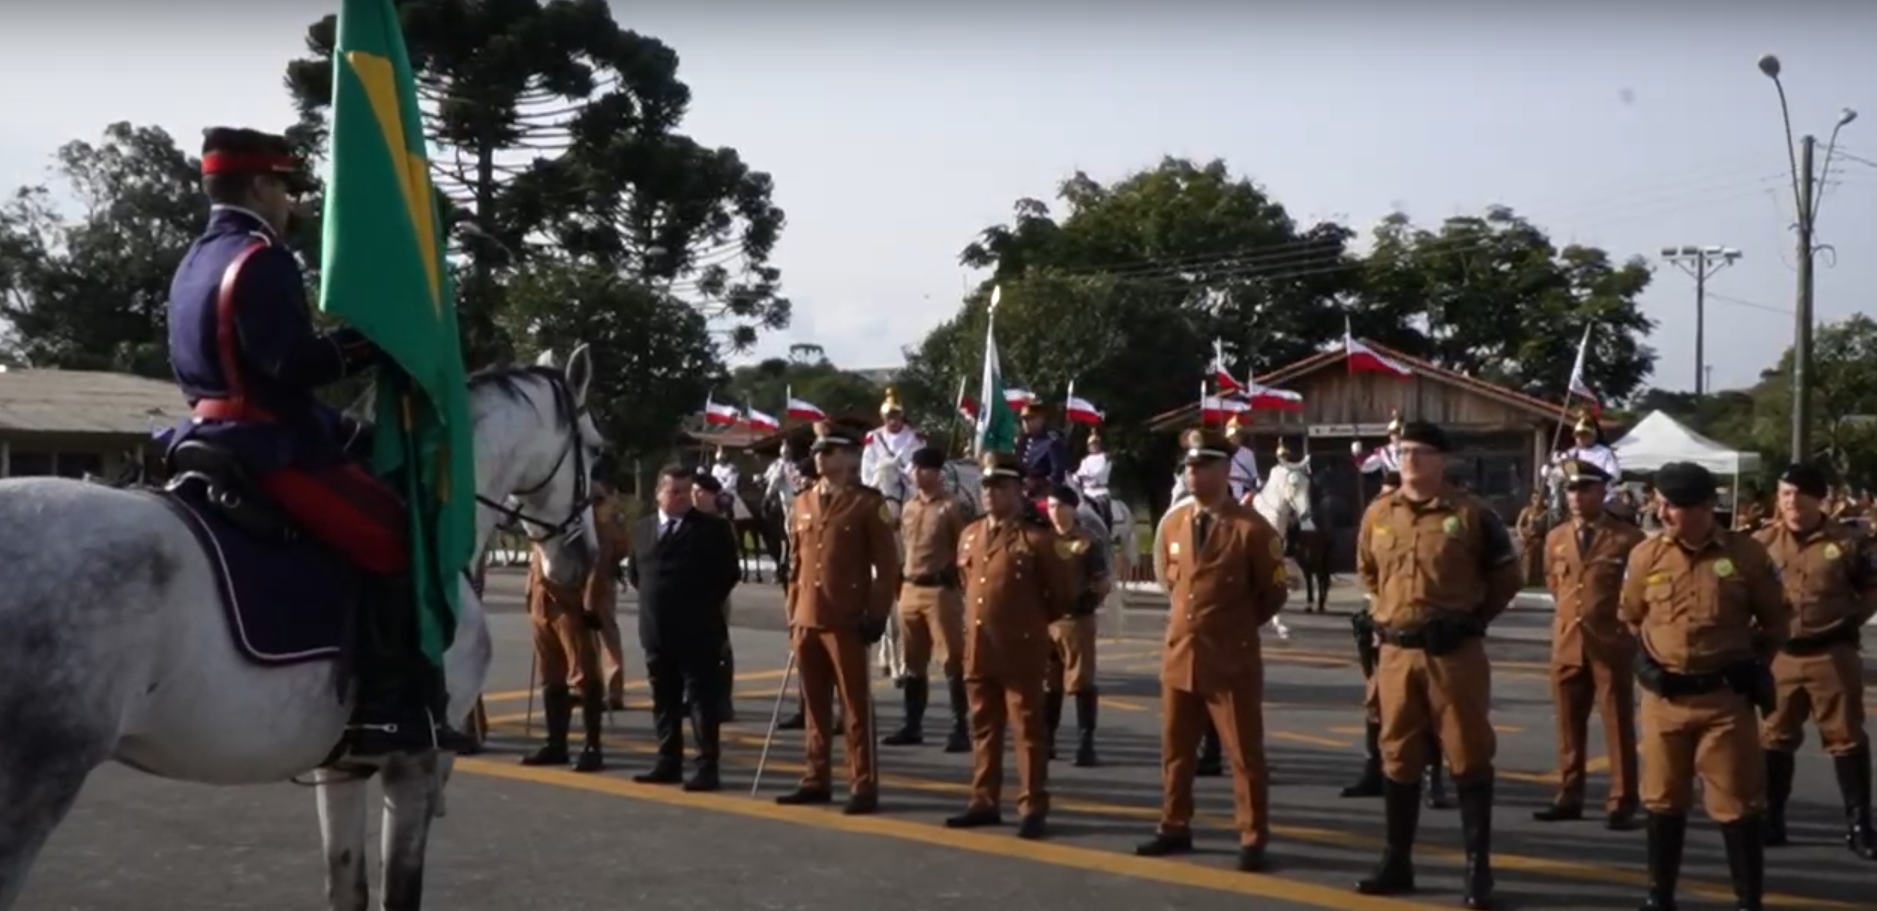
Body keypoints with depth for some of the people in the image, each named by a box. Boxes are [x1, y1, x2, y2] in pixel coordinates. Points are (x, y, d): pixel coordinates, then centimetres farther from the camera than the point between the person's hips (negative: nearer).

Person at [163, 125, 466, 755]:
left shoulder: (194, 264, 19)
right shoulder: (262, 259, -13)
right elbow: (293, 364, -24)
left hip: (212, 438, 11)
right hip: (268, 447, -11)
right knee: (397, 540, -12)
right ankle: (390, 711, -16)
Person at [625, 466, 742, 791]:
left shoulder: (713, 528, -4)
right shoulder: (643, 528, 12)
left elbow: (729, 573, -3)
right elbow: (633, 571, 21)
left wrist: (705, 604, -1)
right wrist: (651, 597, 12)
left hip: (697, 630, -5)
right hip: (656, 630, 5)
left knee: (702, 698, -3)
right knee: (664, 700, 11)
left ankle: (707, 766, -1)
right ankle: (668, 763, 20)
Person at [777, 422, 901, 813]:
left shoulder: (868, 502, -5)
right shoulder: (803, 502, 13)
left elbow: (887, 563, -6)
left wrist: (877, 615, -10)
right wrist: (793, 612, 13)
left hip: (847, 622, -6)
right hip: (807, 620, 6)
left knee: (856, 707, 0)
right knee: (814, 706, 12)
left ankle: (864, 787, 6)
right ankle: (816, 780, 22)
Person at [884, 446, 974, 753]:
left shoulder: (952, 507, -7)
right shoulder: (908, 508, 14)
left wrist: (961, 586, -12)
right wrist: (902, 586, 17)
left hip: (941, 591, -7)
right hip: (910, 590, 7)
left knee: (953, 661, -5)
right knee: (913, 662, 12)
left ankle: (960, 730, -3)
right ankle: (913, 726, 21)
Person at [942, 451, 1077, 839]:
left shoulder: (1037, 538, -9)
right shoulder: (969, 536, 10)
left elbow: (1064, 592, -2)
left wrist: (1033, 620, 6)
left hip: (1021, 651, -6)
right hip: (978, 650, 6)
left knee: (1027, 730, 0)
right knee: (983, 728, 13)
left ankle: (1033, 809, 5)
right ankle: (985, 802, 22)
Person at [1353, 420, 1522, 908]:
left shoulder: (1470, 514, -6)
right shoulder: (1378, 514, 5)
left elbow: (1506, 574, 5)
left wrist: (1474, 617, 3)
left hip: (1455, 652, -4)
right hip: (1396, 652, 4)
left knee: (1468, 758, 3)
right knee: (1398, 758, 11)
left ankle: (1478, 868, 12)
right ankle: (1397, 863, 21)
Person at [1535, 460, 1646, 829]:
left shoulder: (1627, 538, -5)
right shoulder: (1555, 538, 9)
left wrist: (1624, 620, 6)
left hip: (1612, 644, -4)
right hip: (1566, 643, 4)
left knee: (1618, 727, 3)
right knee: (1569, 726, 9)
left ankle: (1621, 803, 8)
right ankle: (1569, 797, 17)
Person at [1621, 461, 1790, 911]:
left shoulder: (1747, 554, -6)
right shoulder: (1645, 555, -1)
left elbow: (1777, 621, 7)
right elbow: (1631, 617, 16)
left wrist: (1749, 662, 3)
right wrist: (1650, 657, 9)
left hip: (1726, 698, -2)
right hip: (1664, 698, 2)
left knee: (1737, 806, 3)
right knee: (1664, 803, 11)